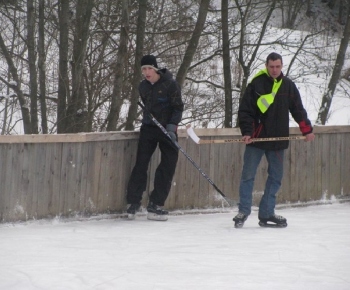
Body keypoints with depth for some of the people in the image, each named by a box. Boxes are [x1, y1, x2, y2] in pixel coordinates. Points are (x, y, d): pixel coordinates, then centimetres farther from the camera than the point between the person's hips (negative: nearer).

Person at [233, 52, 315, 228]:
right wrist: (246, 132, -16)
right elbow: (244, 110, -6)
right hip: (256, 138, -4)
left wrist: (307, 129, 2)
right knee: (248, 175, -2)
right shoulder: (256, 84, -6)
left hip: (278, 140, 4)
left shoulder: (288, 86, 6)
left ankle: (266, 214, 14)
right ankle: (243, 211, 8)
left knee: (275, 177, 7)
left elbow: (298, 110, 11)